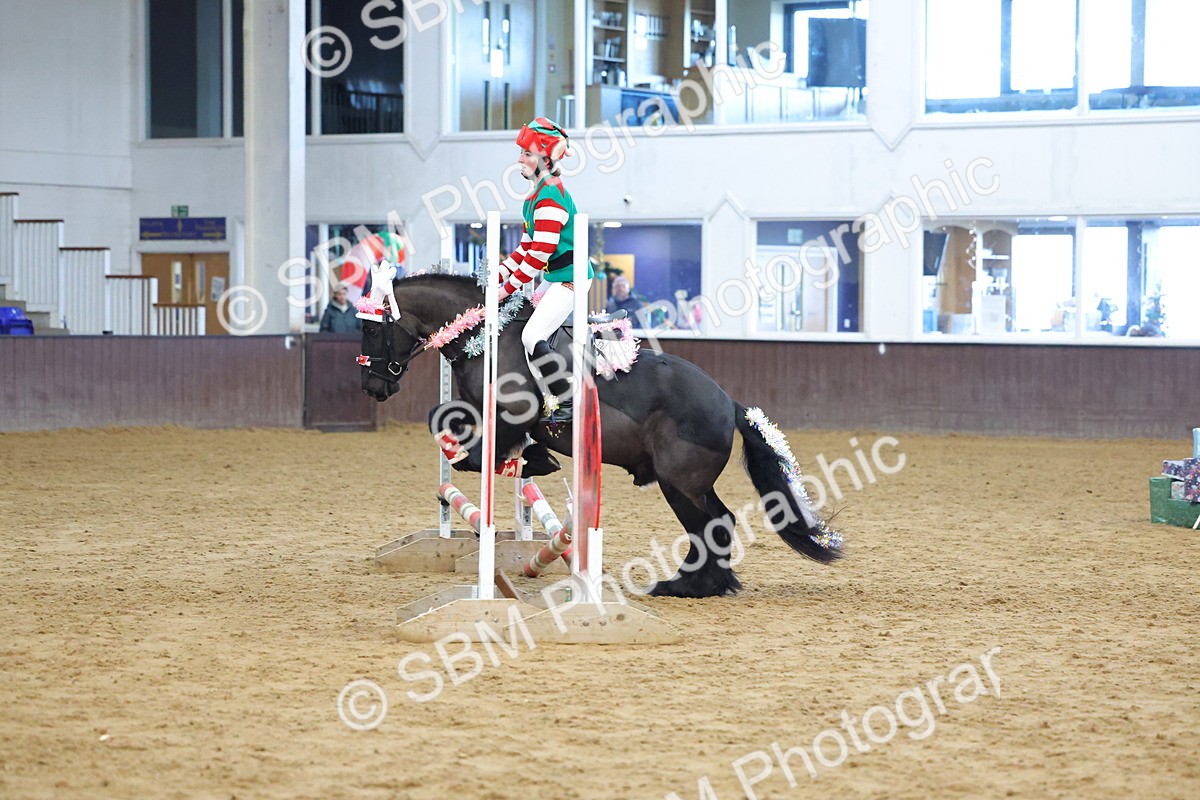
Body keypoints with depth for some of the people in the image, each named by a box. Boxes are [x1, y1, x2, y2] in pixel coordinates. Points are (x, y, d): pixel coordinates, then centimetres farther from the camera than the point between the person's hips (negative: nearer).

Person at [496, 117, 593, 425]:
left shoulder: (550, 197, -19)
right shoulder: (536, 195, 14)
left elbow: (540, 253, -23)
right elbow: (527, 247, 18)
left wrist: (509, 287, -18)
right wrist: (499, 275, 8)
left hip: (570, 277, -10)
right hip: (557, 278, 10)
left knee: (533, 337, -17)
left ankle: (567, 401, -12)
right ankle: (554, 401, 13)